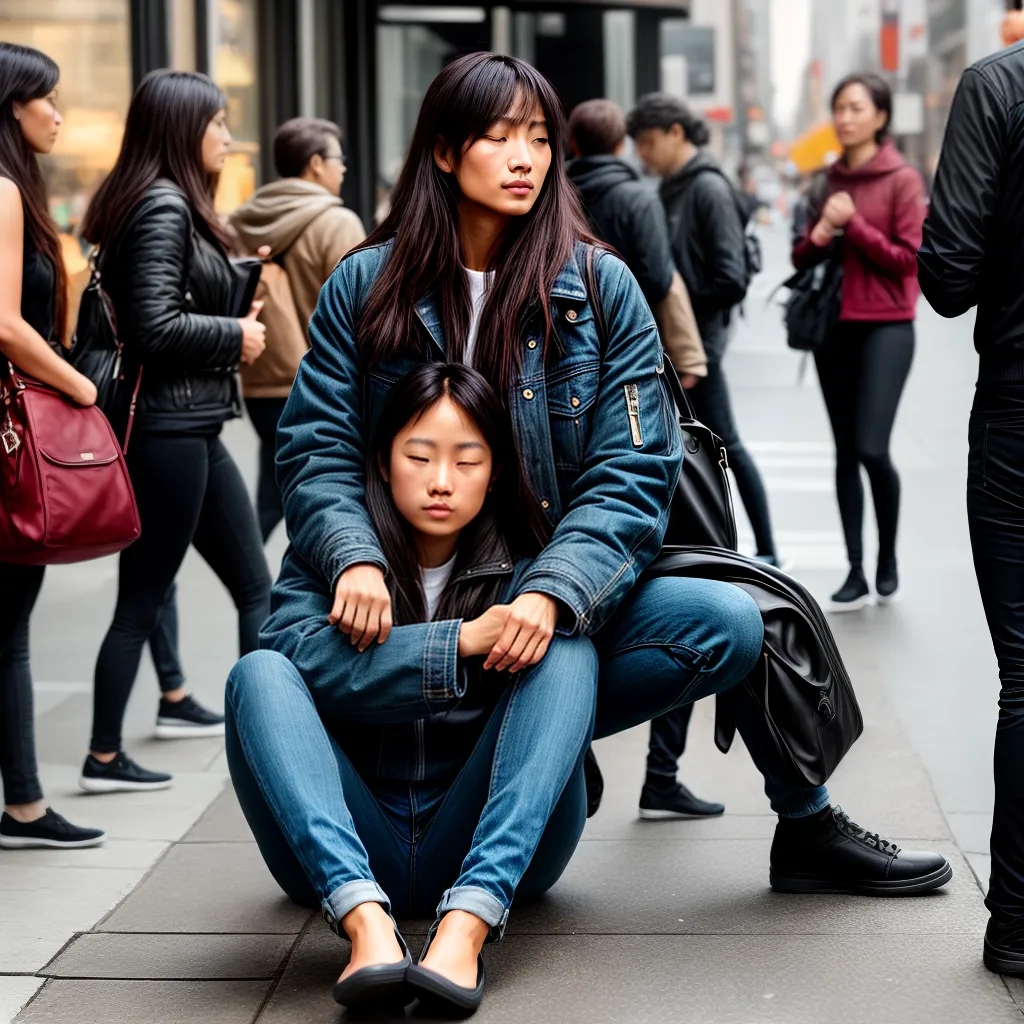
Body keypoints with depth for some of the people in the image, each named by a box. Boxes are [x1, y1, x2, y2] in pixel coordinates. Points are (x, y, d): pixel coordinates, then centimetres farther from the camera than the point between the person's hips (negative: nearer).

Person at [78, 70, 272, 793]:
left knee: (255, 586, 12)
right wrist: (235, 336, -10)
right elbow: (155, 326, -23)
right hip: (168, 426, -10)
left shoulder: (177, 205, 15)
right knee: (143, 599, -1)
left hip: (194, 426, 10)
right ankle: (104, 757, 9)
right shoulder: (162, 207, -15)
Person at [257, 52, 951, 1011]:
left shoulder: (601, 288, 2)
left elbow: (628, 476, -6)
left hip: (562, 603, 0)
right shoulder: (366, 285, 3)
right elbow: (316, 449, 0)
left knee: (732, 620, -24)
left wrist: (552, 593, -24)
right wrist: (353, 560, -21)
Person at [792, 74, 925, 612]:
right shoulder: (830, 180, 12)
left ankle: (888, 557, 10)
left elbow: (908, 258, -10)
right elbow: (801, 256, 14)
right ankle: (856, 572, 11)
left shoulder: (902, 180, -4)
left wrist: (853, 225, -15)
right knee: (845, 452, 6)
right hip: (834, 326, 5)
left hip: (886, 328, -5)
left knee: (872, 448, -13)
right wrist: (819, 235, -7)